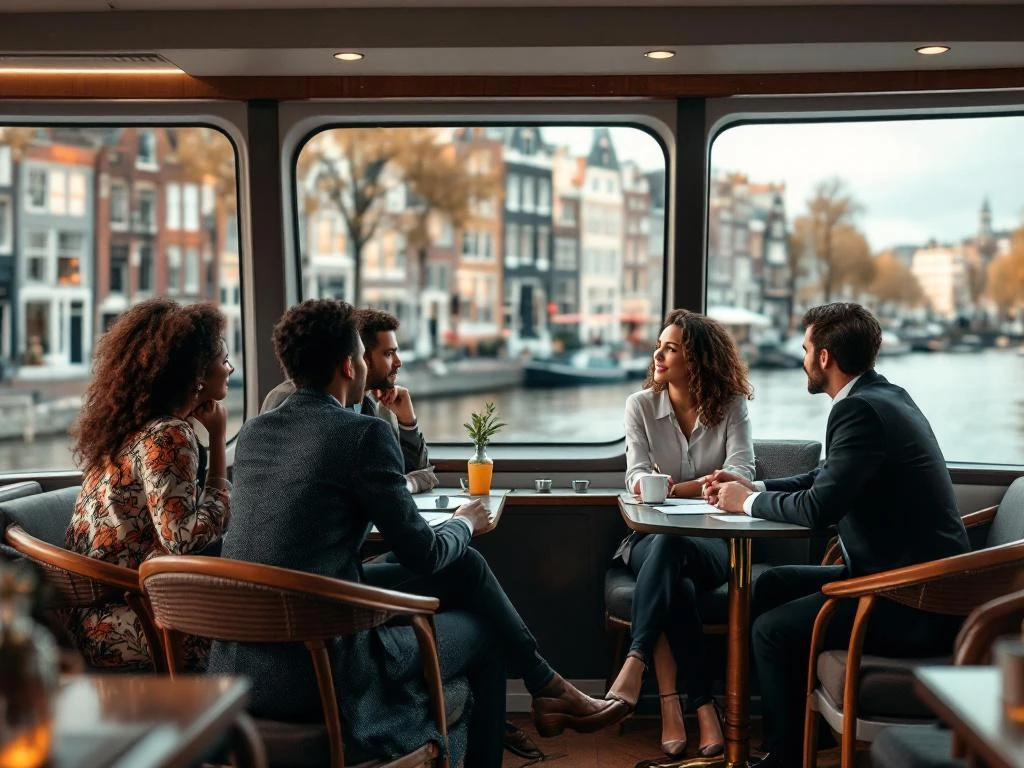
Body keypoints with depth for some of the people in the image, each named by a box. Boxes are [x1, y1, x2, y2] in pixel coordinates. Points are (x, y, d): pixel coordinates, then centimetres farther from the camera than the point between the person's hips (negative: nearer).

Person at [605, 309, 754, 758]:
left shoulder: (731, 406, 1)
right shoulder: (641, 404, 3)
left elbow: (740, 474, -12)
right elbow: (637, 476, -7)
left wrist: (669, 488, -25)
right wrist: (705, 485, -30)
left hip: (713, 540, -1)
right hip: (650, 538, 1)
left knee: (668, 546, -37)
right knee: (677, 584, -35)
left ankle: (635, 664, -43)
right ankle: (702, 709, -34)